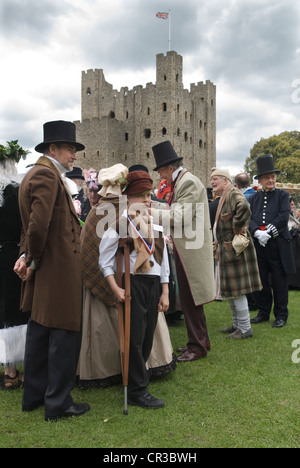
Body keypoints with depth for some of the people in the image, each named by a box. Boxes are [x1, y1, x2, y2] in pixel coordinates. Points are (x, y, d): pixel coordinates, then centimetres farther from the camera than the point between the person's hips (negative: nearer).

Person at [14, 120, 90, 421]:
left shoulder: (34, 174, 17)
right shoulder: (47, 174, -16)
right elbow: (39, 224, -26)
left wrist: (27, 255, 4)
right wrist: (33, 260, -12)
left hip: (44, 270, 11)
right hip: (59, 269, -11)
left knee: (39, 333, 18)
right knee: (64, 334, 1)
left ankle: (34, 396, 32)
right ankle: (58, 404, 14)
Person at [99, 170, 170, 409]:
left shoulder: (156, 225, 11)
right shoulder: (120, 223, -5)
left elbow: (163, 260, 14)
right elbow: (105, 259, -4)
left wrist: (165, 292, 11)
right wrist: (115, 288, -12)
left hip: (153, 285, 6)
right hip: (131, 284, -5)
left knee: (148, 337, 10)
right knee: (134, 339, -1)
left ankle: (136, 379, 29)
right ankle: (138, 391, 12)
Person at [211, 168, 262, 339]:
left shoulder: (233, 194, -14)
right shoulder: (224, 197, 18)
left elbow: (244, 207, -36)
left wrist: (237, 229, -25)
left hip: (235, 249, -10)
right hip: (227, 249, 10)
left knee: (236, 289, -5)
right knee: (231, 289, 16)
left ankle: (245, 328, 5)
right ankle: (237, 324, 27)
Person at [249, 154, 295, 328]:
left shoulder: (283, 195, 4)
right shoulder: (254, 198, 13)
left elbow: (284, 216, -9)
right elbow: (249, 218, 2)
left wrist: (267, 231, -17)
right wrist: (257, 232, -16)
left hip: (278, 245, -3)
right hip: (259, 245, 3)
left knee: (279, 281, 4)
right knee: (260, 281, 9)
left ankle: (281, 315, 16)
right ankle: (263, 312, 24)